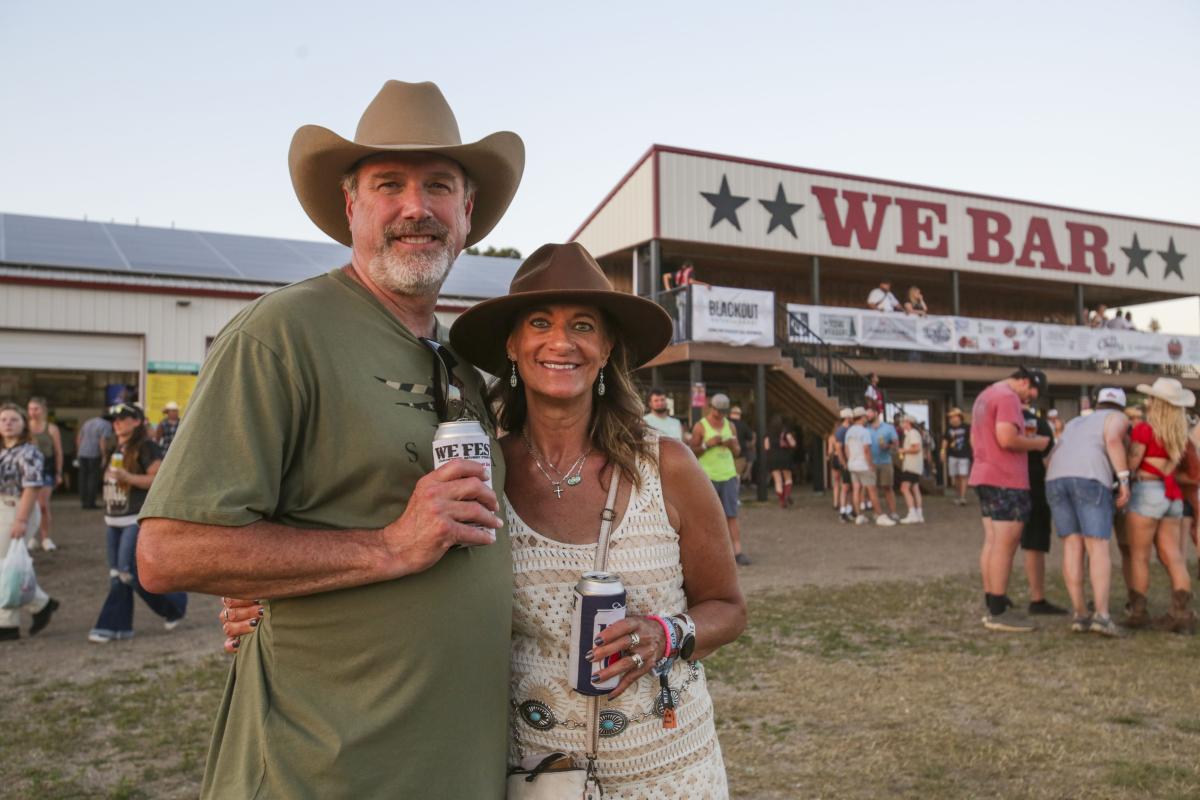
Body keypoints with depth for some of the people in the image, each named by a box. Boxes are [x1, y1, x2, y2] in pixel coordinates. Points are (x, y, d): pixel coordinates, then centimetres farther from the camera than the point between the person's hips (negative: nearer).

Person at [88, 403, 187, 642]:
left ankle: (174, 604, 10)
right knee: (116, 575, 8)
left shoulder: (146, 447, -10)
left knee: (129, 571, -10)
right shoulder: (118, 448, 16)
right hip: (114, 519, 9)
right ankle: (117, 626, 12)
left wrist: (127, 477, -23)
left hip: (137, 520, -8)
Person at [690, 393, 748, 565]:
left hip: (728, 475, 3)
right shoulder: (700, 426, -1)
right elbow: (692, 451, -2)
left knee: (732, 515, -3)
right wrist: (707, 444, -16)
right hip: (708, 477, -3)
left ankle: (737, 551, -4)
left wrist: (732, 445, -4)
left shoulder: (730, 425, 12)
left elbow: (737, 451, 18)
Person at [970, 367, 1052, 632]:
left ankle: (993, 606, 15)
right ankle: (998, 613, -5)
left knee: (992, 542, 11)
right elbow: (1007, 439, -23)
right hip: (1007, 481, -10)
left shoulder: (985, 396, 19)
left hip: (985, 476, 10)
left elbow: (975, 439, 24)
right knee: (1005, 545, -7)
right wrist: (1037, 443, -9)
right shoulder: (1008, 397, -12)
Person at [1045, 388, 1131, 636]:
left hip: (1056, 481, 5)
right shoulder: (1118, 419, 19)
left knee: (1073, 547, 4)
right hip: (1090, 480, -5)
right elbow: (1113, 440, -4)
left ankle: (1079, 614, -2)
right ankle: (1101, 615, -17)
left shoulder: (1076, 423, 36)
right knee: (1098, 549, -6)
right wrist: (1125, 481, -7)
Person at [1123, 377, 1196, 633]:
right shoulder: (1180, 434, 11)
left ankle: (1138, 612, 4)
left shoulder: (1144, 429, -10)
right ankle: (1183, 613, -3)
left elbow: (1131, 464, -9)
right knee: (1172, 556, 3)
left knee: (1139, 556, 1)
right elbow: (1174, 462, 10)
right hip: (1173, 496, 7)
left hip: (1147, 492, -6)